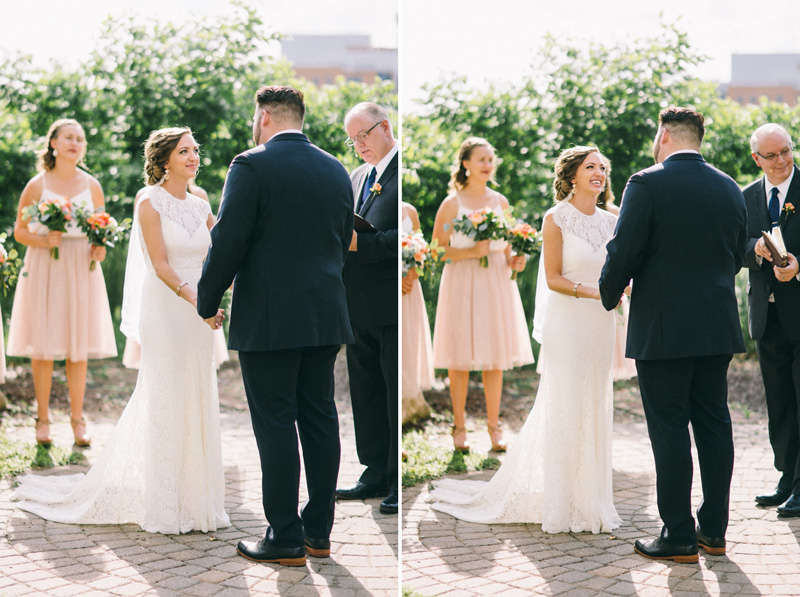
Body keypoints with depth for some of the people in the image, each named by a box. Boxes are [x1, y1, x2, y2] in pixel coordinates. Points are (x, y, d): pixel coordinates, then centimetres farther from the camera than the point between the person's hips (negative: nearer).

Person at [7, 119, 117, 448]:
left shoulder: (91, 186, 8)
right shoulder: (37, 186, 0)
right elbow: (20, 232, 3)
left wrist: (99, 248, -5)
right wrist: (44, 240, -15)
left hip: (81, 271, 2)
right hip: (44, 271, -2)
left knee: (79, 347, 2)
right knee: (43, 348, -1)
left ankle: (77, 419, 12)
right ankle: (43, 418, 9)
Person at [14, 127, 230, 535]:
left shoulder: (200, 207, 11)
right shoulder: (151, 203, -7)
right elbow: (161, 265, -14)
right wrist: (196, 301, -23)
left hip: (197, 313, 6)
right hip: (163, 310, -6)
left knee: (195, 404, 8)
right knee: (164, 403, -3)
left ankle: (194, 500, 15)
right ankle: (163, 505, 5)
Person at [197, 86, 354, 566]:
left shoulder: (252, 167, -10)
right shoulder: (336, 170, 10)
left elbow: (228, 243, -12)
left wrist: (207, 304, 0)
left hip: (269, 320, -6)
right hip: (326, 318, 6)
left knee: (276, 426, -1)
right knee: (320, 420, 11)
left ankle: (286, 540, 3)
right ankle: (319, 532, 18)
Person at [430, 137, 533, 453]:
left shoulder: (500, 202, 11)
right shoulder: (452, 204, -2)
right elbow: (437, 249, -4)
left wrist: (513, 261, -1)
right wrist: (471, 252, -17)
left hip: (496, 283, 4)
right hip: (462, 284, -3)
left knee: (495, 356, 3)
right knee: (460, 358, -1)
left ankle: (494, 426, 11)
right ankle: (459, 426, 9)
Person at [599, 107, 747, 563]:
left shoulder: (647, 185, -11)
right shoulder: (730, 189, 8)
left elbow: (624, 252, -12)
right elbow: (738, 256, 14)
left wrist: (610, 295, 6)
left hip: (663, 329, -6)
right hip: (719, 328, 6)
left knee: (670, 429, -1)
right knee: (714, 424, 11)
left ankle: (679, 538, 2)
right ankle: (714, 531, 17)